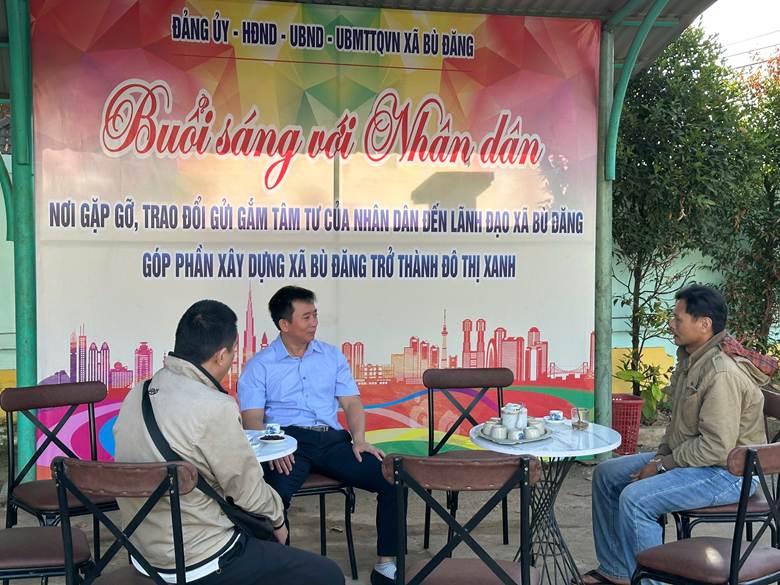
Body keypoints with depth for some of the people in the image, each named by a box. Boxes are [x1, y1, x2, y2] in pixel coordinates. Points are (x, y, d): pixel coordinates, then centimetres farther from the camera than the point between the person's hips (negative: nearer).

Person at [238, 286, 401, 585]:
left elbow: (351, 402, 15)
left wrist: (359, 439, -5)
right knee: (274, 493, -38)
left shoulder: (332, 356, 19)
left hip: (332, 439, 4)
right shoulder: (259, 365, 9)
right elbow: (252, 417, 0)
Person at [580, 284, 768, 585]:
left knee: (635, 498, -27)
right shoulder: (690, 360, 6)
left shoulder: (722, 374, -26)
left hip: (727, 472, -11)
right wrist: (661, 454, 3)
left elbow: (716, 447, -28)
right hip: (684, 456, 11)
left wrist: (663, 465, -18)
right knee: (606, 474, 8)